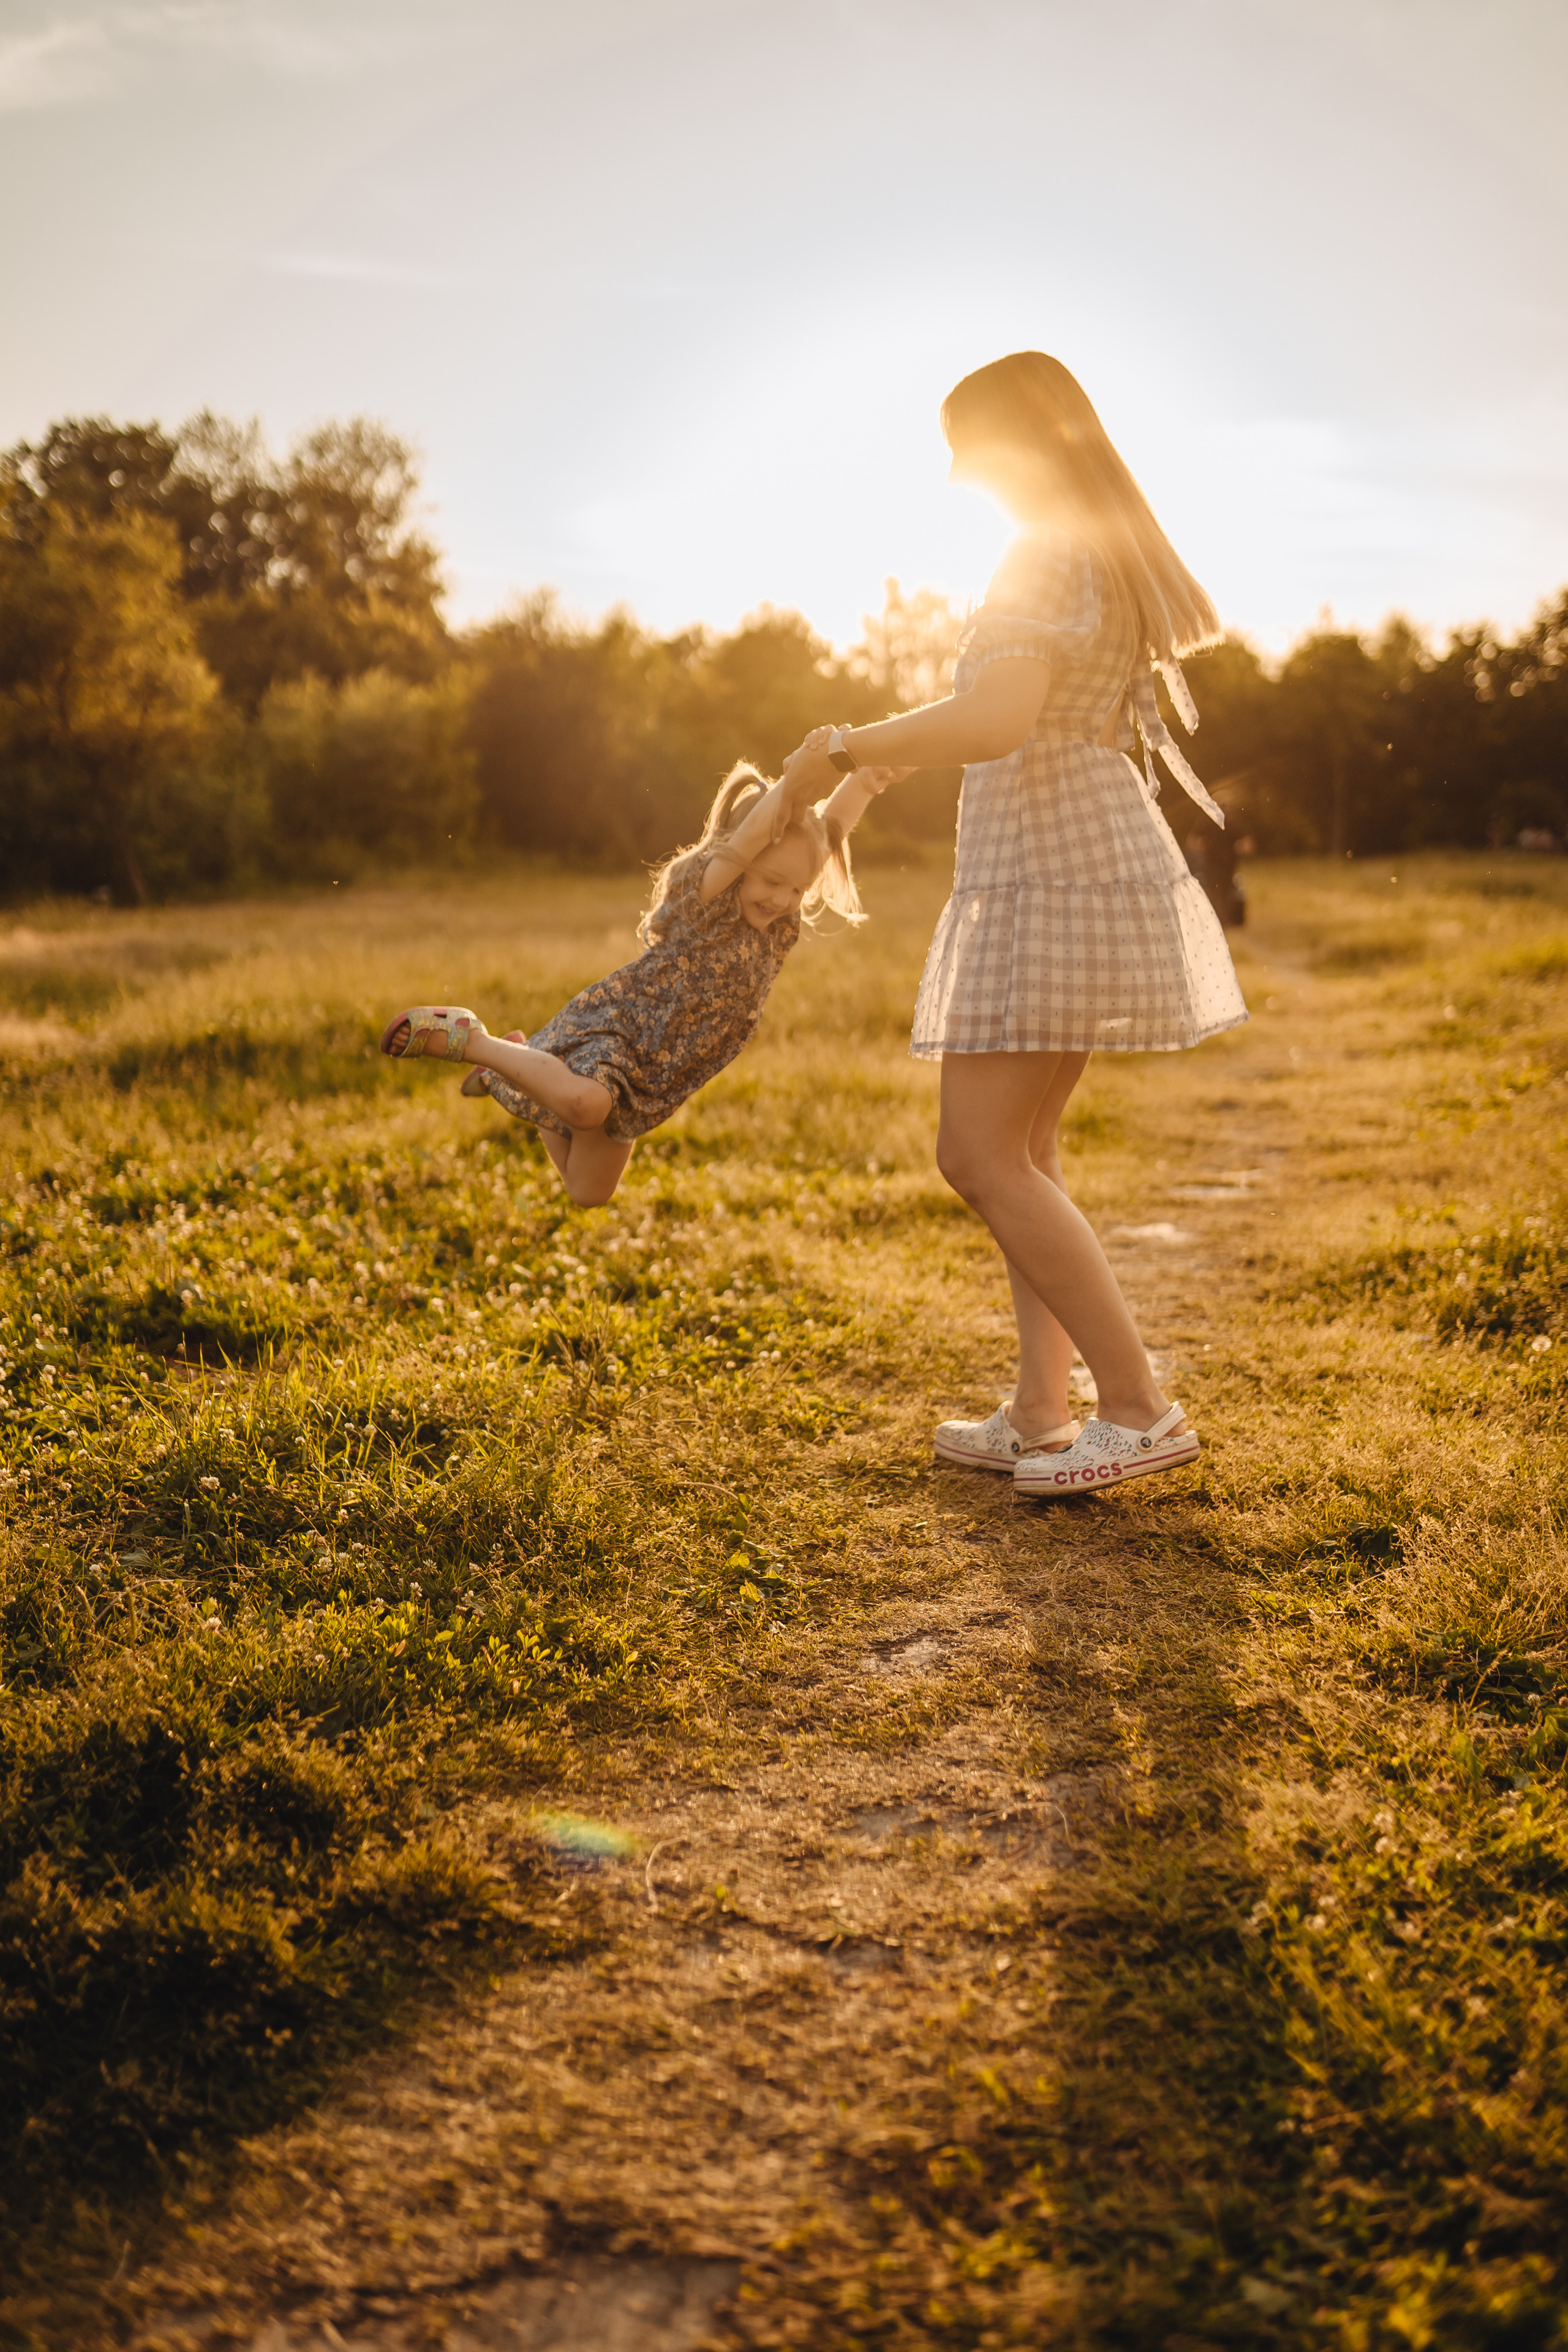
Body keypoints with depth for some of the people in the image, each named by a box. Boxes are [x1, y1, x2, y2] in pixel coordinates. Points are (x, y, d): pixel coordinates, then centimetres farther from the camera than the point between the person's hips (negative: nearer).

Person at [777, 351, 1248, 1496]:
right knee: (1022, 1147, 12)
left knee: (982, 1155, -10)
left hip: (1050, 872, -10)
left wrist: (843, 746, -20)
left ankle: (1140, 1411, -9)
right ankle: (1041, 1415, 13)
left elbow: (994, 722, -30)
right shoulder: (1112, 554, 18)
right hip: (1088, 859, 10)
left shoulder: (1047, 556, -14)